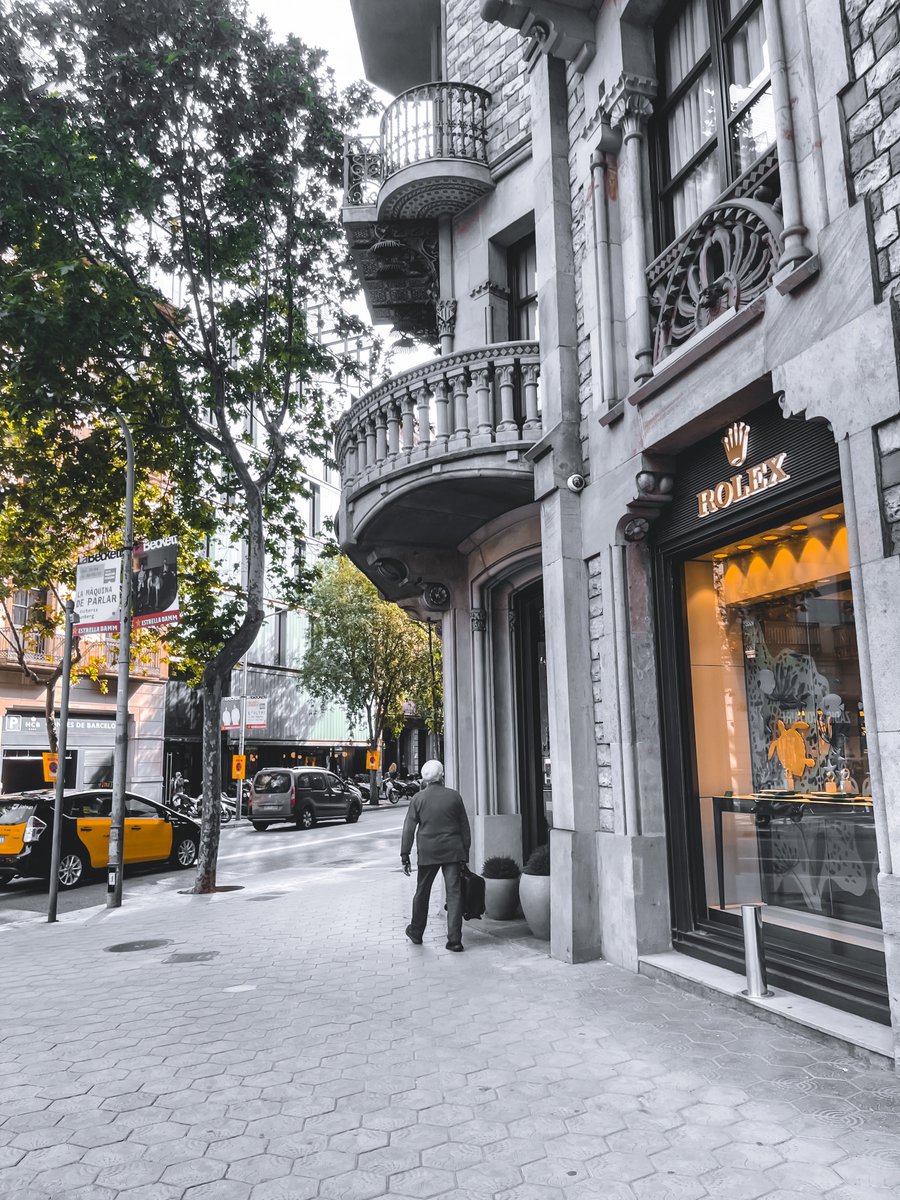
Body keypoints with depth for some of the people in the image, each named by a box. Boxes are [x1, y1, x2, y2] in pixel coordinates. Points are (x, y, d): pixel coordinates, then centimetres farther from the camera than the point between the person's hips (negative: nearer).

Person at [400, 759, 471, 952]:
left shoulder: (418, 798, -2)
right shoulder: (454, 796, 2)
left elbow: (408, 829, -2)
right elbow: (465, 828, 5)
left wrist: (405, 856, 3)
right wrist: (465, 854, 11)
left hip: (427, 853, 0)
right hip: (453, 851, 0)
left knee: (422, 892, 15)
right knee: (454, 893, 2)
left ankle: (416, 932, 31)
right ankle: (454, 940, -2)